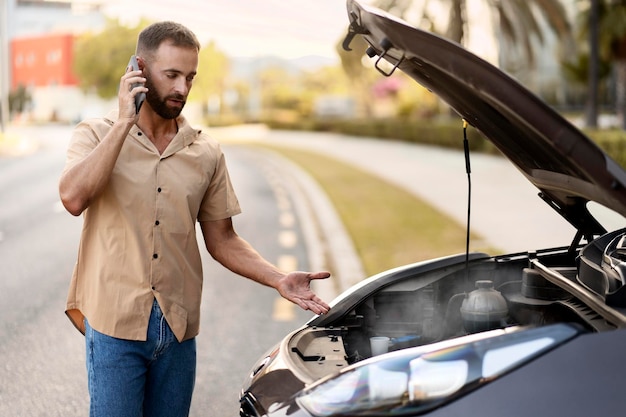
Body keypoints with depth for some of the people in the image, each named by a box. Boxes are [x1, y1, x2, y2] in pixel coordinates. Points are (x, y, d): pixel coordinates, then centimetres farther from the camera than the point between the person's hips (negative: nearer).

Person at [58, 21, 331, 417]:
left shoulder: (206, 153, 7)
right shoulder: (97, 135, -1)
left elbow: (222, 240, 11)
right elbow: (74, 197, -21)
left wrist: (280, 280, -4)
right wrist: (124, 122, -17)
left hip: (178, 327, 3)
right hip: (115, 323, -3)